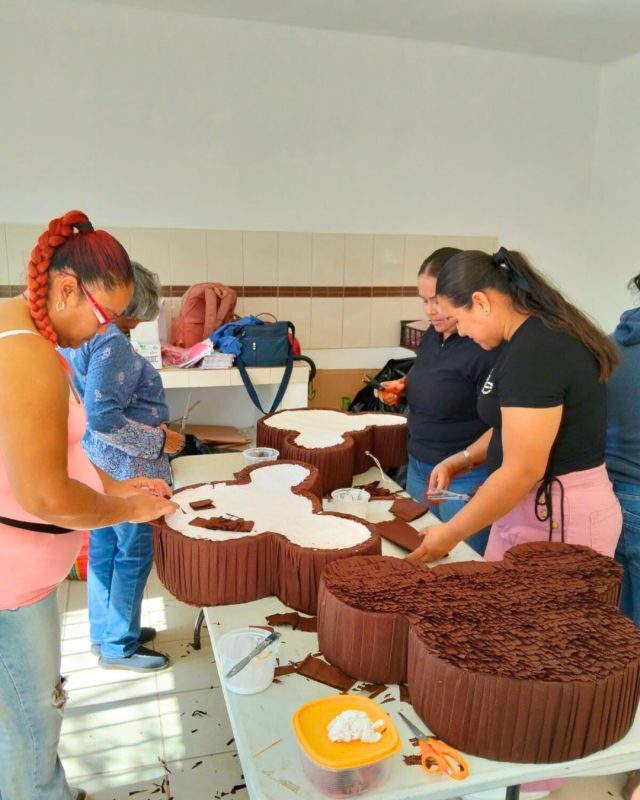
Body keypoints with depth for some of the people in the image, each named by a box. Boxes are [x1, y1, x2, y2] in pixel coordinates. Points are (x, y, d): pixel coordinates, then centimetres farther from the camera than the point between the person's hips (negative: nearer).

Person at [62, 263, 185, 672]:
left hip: (95, 463, 10)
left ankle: (104, 631, 37)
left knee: (104, 547, 20)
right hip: (125, 468, -9)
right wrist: (158, 440, -19)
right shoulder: (112, 344, -22)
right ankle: (119, 646, 20)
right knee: (134, 553, 6)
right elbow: (103, 417, -29)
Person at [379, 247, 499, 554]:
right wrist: (404, 388, 3)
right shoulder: (432, 335, 6)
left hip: (466, 480, -8)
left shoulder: (489, 347, -19)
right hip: (418, 469, 8)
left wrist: (486, 489, -20)